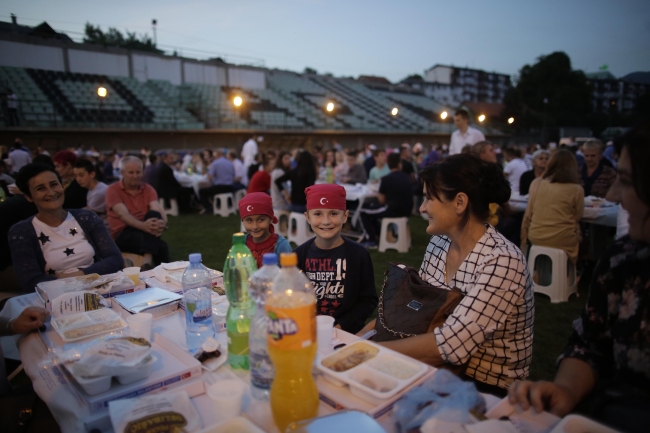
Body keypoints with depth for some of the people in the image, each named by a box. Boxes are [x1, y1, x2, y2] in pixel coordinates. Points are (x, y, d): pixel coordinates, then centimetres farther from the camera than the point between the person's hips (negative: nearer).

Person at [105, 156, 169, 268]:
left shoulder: (148, 189, 7)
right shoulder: (113, 190, -4)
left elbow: (158, 210, -12)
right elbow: (123, 214, -21)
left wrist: (162, 223, -38)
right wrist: (143, 226, -42)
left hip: (145, 231, 4)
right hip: (122, 235, -4)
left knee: (154, 214, -34)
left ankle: (147, 260, -44)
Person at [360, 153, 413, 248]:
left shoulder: (386, 179, -11)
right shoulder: (407, 177, 7)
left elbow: (382, 201, -6)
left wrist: (378, 196, 15)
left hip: (393, 210, -7)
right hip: (406, 211, 8)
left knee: (364, 212, 9)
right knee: (374, 209, 31)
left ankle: (371, 241, 7)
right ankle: (379, 234, 35)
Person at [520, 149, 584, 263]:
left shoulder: (536, 183, -1)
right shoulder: (576, 189, -7)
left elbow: (528, 214, 4)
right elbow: (577, 217, 5)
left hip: (535, 238, 2)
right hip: (563, 242, -2)